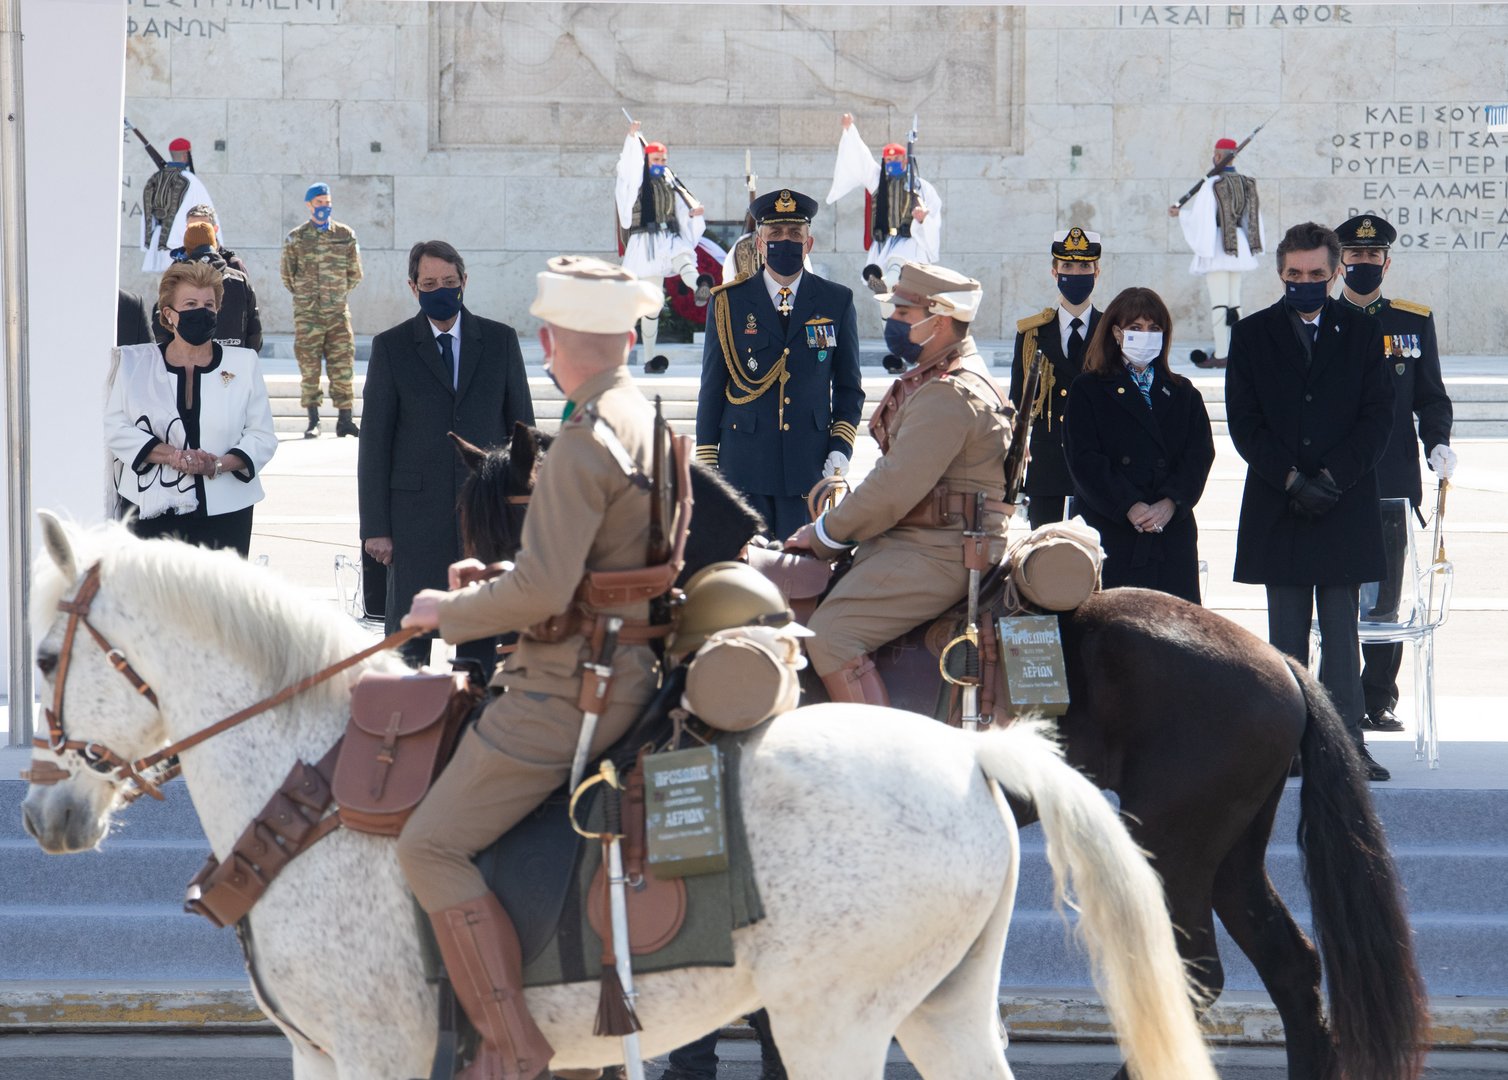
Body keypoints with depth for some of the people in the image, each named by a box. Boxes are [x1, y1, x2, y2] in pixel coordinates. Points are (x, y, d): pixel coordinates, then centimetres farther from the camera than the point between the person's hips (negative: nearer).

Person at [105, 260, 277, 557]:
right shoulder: (136, 363, 7)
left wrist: (220, 464, -14)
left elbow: (262, 435, 5)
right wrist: (172, 455, -15)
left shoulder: (243, 363, 8)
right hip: (152, 508, 0)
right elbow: (115, 428, -1)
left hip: (224, 512, 1)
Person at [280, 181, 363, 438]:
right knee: (309, 367, -1)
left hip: (338, 313, 1)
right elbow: (287, 276, 12)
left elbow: (355, 275, 13)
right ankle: (313, 422, 3)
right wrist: (305, 296, 11)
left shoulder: (346, 235, 5)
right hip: (307, 314, -1)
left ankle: (345, 420, 2)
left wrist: (338, 294, 13)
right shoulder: (296, 239, 3)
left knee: (342, 366, -1)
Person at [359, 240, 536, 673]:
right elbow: (374, 441, 1)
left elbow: (521, 426, 10)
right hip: (416, 511, -1)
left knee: (482, 635, 6)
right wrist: (375, 527, -4)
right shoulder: (390, 347, 2)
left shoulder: (500, 341, 7)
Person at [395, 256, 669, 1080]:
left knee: (434, 847, -11)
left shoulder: (585, 442, -18)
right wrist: (495, 579, 16)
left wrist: (448, 610, -8)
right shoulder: (656, 428, 13)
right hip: (633, 666, 10)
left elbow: (544, 592, -24)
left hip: (573, 685, -10)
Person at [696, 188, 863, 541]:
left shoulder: (837, 302, 8)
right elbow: (712, 389, 7)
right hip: (743, 463, 0)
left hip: (810, 468, 1)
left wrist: (841, 450, 1)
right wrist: (706, 462, 2)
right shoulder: (729, 302, 5)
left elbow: (849, 388, 13)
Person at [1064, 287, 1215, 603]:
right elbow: (1085, 459, -2)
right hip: (1110, 535, -3)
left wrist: (1171, 503, -11)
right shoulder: (1088, 390, 10)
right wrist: (1129, 506, -14)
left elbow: (1200, 454, 7)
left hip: (1173, 532, 3)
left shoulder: (1182, 393, 20)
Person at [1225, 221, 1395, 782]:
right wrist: (1290, 479, -11)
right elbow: (1243, 421, 0)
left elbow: (1379, 415, 1)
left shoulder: (1361, 332, 7)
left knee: (1341, 632, 1)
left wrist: (1332, 478, -10)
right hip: (1277, 505, 0)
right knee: (1286, 633, 3)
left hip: (1345, 502, 0)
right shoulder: (1252, 335, 6)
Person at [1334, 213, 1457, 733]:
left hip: (1394, 482, 1)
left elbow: (1431, 397, 11)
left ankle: (1379, 699, 11)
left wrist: (1438, 444, -7)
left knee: (1385, 598, 3)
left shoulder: (1414, 322, 10)